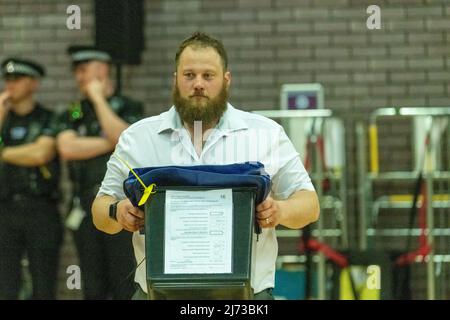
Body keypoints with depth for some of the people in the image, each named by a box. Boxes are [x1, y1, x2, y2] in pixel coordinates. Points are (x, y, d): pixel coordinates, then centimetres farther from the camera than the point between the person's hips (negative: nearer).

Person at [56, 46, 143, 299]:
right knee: (93, 287, 7)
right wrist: (111, 142, -8)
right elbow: (67, 148, -5)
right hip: (85, 208, 4)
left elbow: (123, 137, -16)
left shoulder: (129, 107, 4)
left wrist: (98, 98, -8)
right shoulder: (73, 114, 13)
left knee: (125, 286, -5)